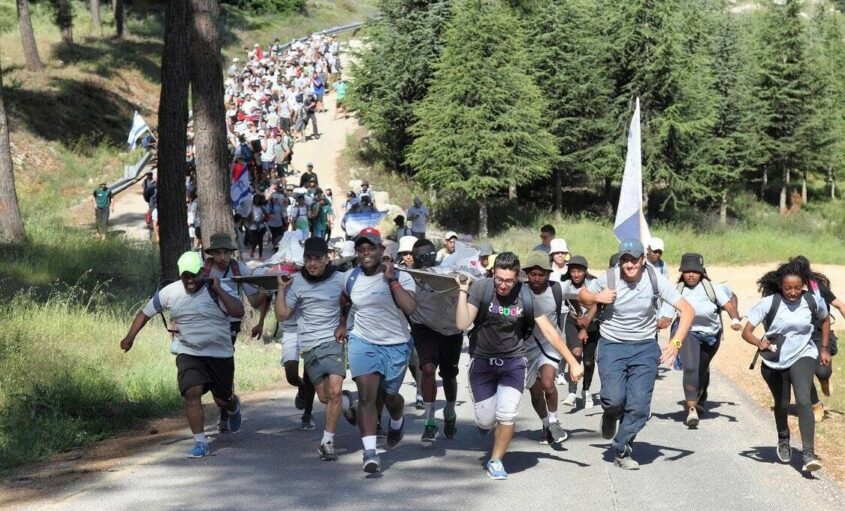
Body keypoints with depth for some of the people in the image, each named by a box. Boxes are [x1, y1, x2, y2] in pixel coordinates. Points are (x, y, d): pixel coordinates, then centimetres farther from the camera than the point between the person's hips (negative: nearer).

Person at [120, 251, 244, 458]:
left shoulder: (215, 290, -11)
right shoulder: (170, 292, -3)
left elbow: (239, 312, -24)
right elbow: (145, 313, 8)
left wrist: (219, 291, -27)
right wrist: (130, 338, 2)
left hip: (220, 354, -1)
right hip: (189, 354, 1)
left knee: (223, 400, 10)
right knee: (192, 393, -18)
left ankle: (233, 407, 49)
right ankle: (200, 442, -10)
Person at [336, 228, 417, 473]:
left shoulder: (400, 277, -11)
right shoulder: (350, 277, 1)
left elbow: (410, 308, -27)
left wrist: (392, 280, -26)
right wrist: (342, 323, 21)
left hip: (396, 345, -1)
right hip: (363, 343, 1)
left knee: (389, 396, 15)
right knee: (366, 394, -15)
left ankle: (397, 422, 51)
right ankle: (370, 451, -17)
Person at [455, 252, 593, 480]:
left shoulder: (526, 296, -11)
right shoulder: (481, 288, -14)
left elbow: (548, 330, -5)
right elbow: (462, 324, -18)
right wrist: (463, 291, -25)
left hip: (513, 361, 0)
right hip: (482, 359, 0)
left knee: (507, 416, -11)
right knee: (486, 420, -1)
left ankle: (496, 461, 12)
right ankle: (485, 422, 39)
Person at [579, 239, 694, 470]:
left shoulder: (655, 280, -13)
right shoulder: (608, 279, -11)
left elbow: (687, 310, -13)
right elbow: (582, 295, 8)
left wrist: (676, 343, -25)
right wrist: (597, 299, -15)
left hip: (645, 347, 1)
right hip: (612, 345, -1)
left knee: (639, 405, -7)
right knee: (614, 398, -18)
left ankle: (622, 451, 13)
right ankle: (611, 415, 20)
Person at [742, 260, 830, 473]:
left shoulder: (813, 302, -11)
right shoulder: (769, 303, -17)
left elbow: (825, 320, 13)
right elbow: (746, 331, -18)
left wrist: (824, 348, 11)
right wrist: (760, 343, -38)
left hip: (802, 356, -1)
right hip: (774, 362, 1)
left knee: (804, 400, -23)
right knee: (782, 405, 18)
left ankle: (809, 454, -30)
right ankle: (783, 439, 50)